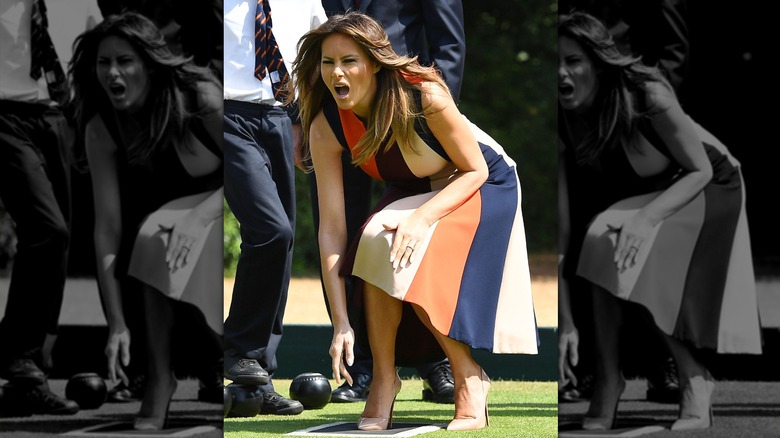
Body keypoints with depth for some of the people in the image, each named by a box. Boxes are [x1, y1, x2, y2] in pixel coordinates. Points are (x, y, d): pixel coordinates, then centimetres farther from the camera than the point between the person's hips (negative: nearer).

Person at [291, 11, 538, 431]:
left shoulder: (425, 97, -32)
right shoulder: (326, 127, -21)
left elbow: (475, 171, -19)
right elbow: (331, 227, -22)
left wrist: (423, 217, -37)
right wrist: (340, 324, -26)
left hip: (484, 186, -4)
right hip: (413, 192, 4)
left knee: (419, 265, -28)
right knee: (376, 242, -28)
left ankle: (469, 379, -9)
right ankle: (384, 377, -15)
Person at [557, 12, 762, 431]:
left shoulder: (647, 97, -34)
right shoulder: (562, 124, -22)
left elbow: (700, 170, -22)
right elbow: (562, 226, -23)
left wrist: (646, 218, -40)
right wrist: (566, 321, -28)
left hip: (706, 189, -5)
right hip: (633, 198, 5)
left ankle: (693, 379, -14)